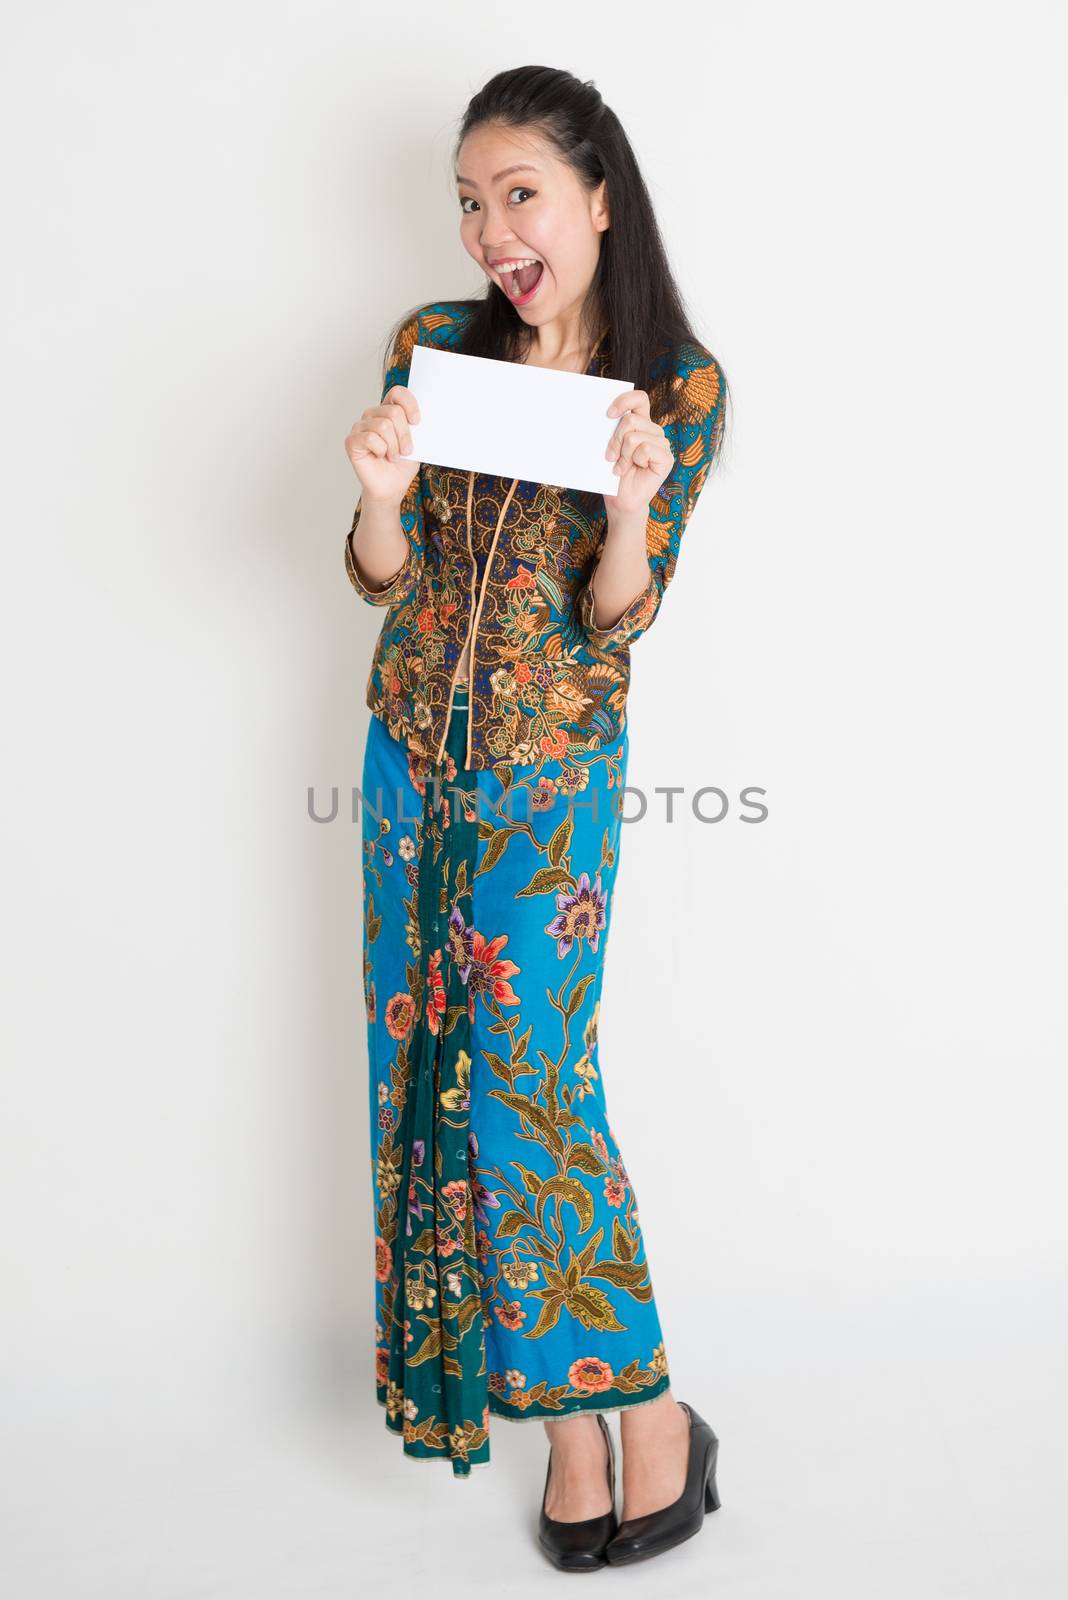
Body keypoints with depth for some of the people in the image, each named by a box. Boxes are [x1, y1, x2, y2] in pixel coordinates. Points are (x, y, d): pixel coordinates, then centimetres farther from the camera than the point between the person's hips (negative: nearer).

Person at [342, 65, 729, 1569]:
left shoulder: (680, 385, -7)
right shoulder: (433, 346, 0)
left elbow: (616, 621, -9)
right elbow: (383, 577, 2)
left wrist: (631, 503, -28)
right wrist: (381, 493, -20)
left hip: (553, 771, -4)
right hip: (414, 751, 4)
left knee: (529, 1081, -8)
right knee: (430, 1065, 7)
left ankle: (637, 1405, 11)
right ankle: (565, 1401, 23)